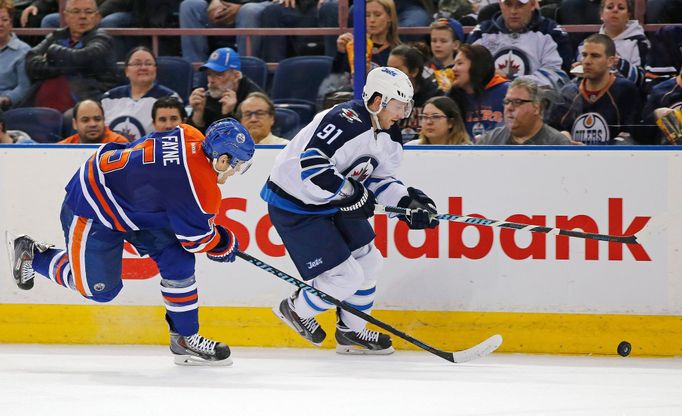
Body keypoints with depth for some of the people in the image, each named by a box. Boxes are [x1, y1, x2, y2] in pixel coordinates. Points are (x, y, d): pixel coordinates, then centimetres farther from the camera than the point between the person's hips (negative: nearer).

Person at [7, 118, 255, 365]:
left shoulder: (190, 138, -9)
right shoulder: (202, 187, -31)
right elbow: (197, 239, -18)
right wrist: (225, 242, 3)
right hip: (91, 210, -9)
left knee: (178, 259, 0)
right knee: (99, 288, 4)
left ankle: (185, 338, 10)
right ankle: (31, 255, 23)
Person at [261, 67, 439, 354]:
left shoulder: (388, 136, 3)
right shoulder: (346, 121, -29)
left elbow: (378, 179, 12)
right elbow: (311, 165, -36)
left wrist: (408, 201, -5)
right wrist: (351, 193, -30)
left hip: (331, 202, 10)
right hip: (295, 206, -10)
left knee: (367, 261, 16)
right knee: (345, 276, -9)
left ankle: (351, 331, 32)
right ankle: (296, 310, 17)